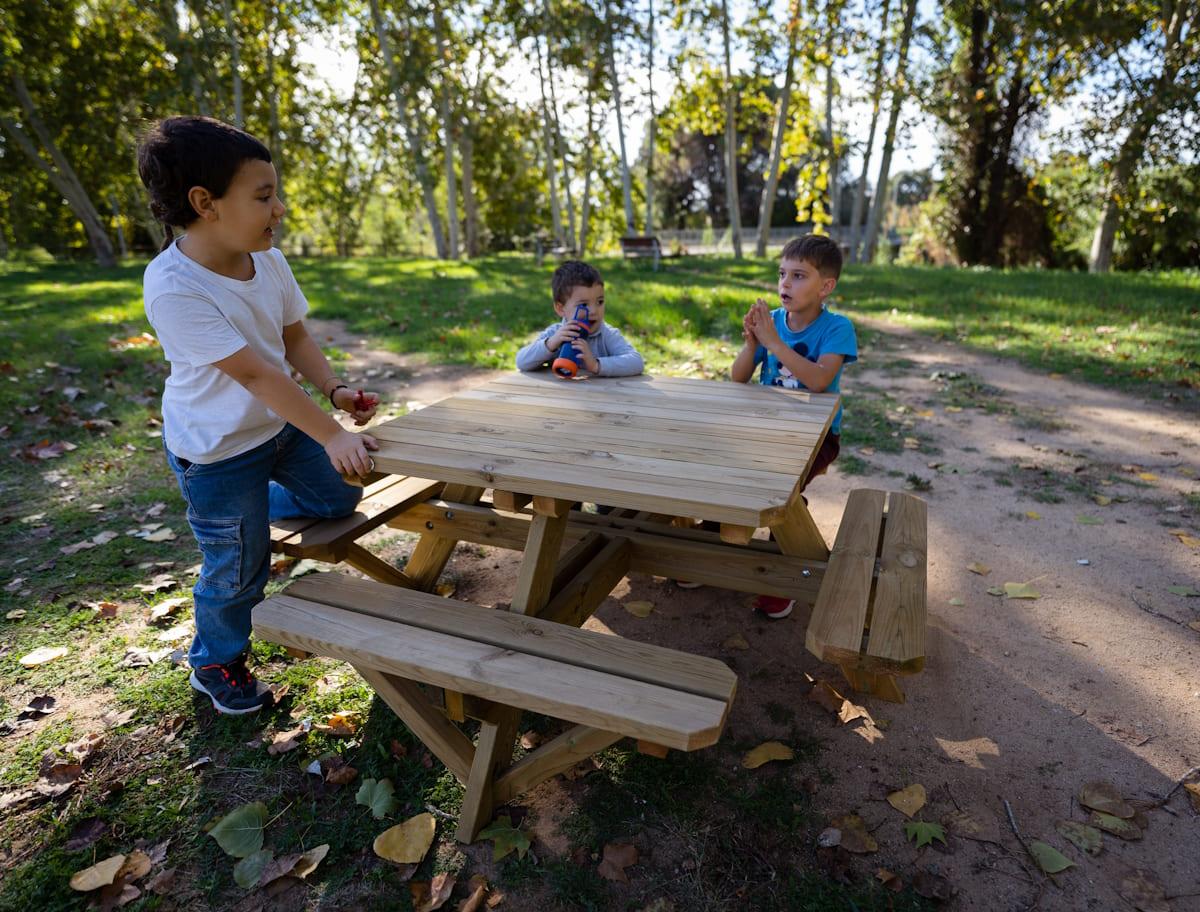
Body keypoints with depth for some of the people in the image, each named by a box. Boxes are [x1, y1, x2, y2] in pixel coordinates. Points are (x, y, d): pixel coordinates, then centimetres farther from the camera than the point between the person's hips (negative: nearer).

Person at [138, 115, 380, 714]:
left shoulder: (267, 260, -8)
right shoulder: (173, 287, -29)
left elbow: (294, 337, 1)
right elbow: (254, 374, -33)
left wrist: (336, 391, -14)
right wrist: (331, 437, -34)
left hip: (280, 425, 7)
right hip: (217, 452, -6)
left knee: (339, 496, 16)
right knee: (238, 569, 8)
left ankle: (249, 510, 38)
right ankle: (215, 663, 37)